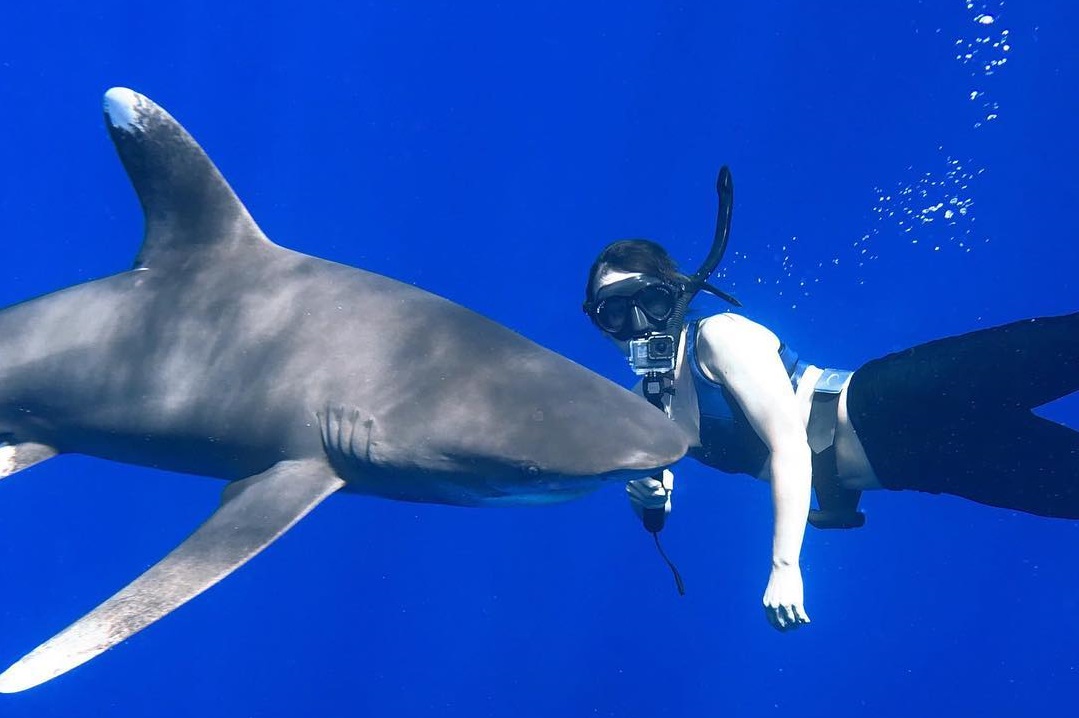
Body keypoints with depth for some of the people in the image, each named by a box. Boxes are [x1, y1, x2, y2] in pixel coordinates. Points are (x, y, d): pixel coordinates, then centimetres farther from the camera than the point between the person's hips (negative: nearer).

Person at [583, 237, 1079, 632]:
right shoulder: (644, 405, 8)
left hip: (887, 411, -6)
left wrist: (785, 565, -24)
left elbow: (790, 443, -20)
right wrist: (648, 498, -9)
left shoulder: (718, 336, -14)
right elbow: (659, 517, 16)